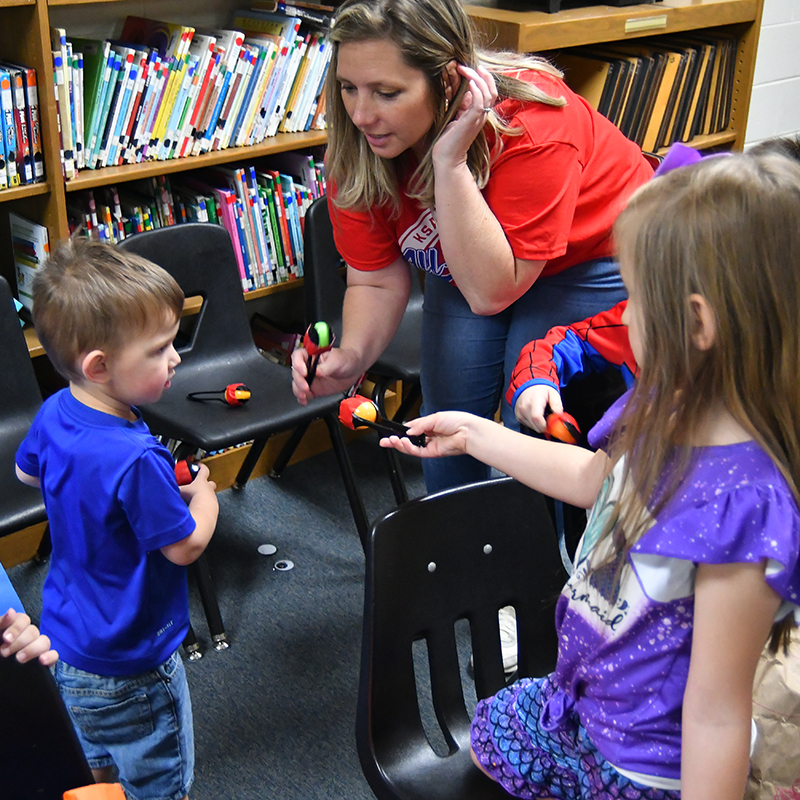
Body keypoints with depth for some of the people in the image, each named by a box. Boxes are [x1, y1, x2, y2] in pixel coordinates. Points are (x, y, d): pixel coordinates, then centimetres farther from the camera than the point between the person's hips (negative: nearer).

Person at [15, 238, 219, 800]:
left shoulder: (54, 415, -9)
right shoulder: (136, 459, -35)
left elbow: (26, 471, 13)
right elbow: (186, 545, -23)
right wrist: (203, 493, -3)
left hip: (66, 641, 8)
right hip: (130, 667, -8)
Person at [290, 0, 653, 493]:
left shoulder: (531, 127, -37)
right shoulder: (358, 144, -21)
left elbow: (492, 292, -37)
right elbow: (377, 281, -12)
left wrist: (450, 162, -45)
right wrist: (350, 356, -32)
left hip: (591, 260, -4)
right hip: (469, 262, 5)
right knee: (448, 412, -1)